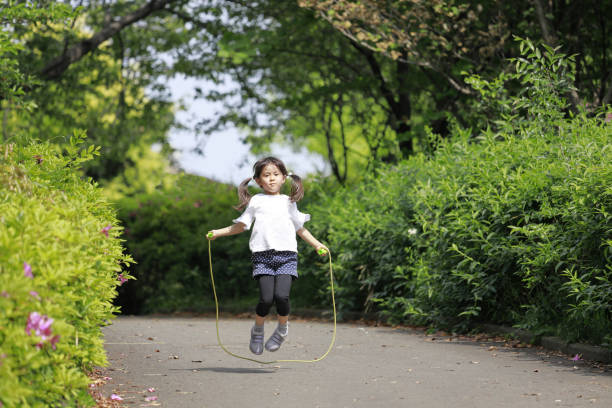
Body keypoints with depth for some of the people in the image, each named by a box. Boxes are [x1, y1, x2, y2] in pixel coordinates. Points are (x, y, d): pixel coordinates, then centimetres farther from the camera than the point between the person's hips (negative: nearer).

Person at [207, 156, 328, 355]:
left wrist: (317, 244, 20)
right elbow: (241, 225, 20)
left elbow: (300, 228, 27)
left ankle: (282, 329, 8)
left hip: (287, 255, 1)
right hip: (263, 256, -1)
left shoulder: (289, 202, 18)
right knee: (266, 298, -15)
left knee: (282, 295, -19)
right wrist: (218, 232, 13)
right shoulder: (256, 201, 14)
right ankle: (257, 330, 12)